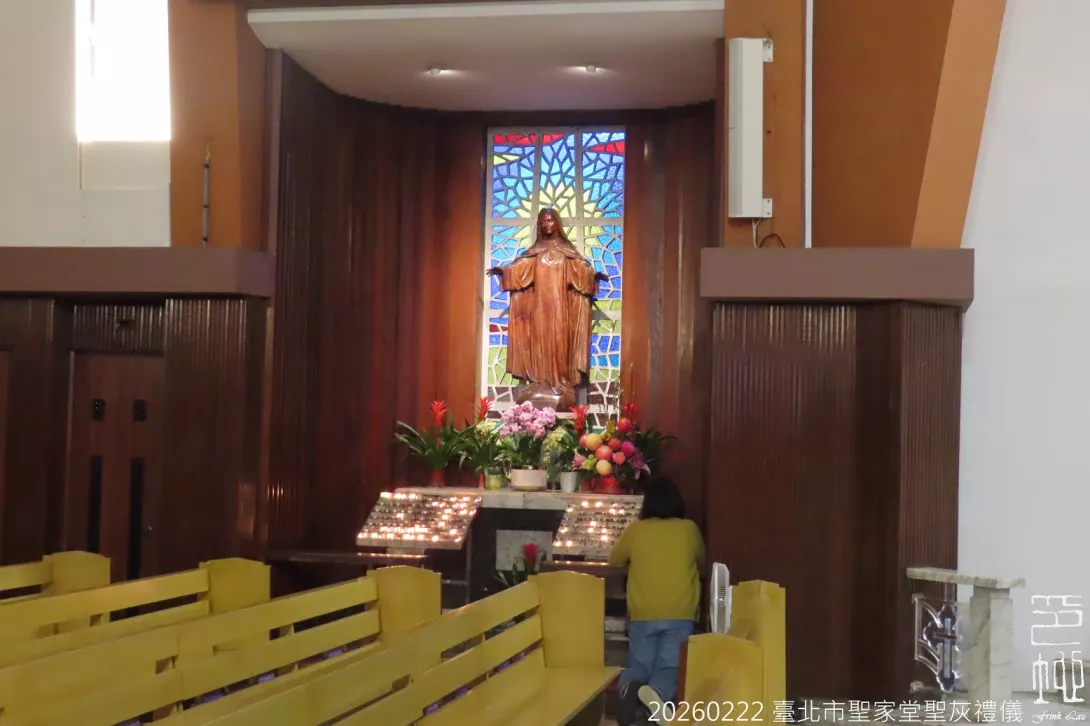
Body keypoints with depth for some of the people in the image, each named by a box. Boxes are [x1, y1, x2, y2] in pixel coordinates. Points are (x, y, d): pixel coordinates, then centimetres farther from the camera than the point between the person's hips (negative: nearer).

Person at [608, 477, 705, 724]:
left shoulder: (635, 530, 0)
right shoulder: (690, 529, 1)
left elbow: (615, 560, 18)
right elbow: (701, 562, 22)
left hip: (643, 615, 1)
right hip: (680, 615, 0)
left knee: (639, 665, 11)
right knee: (671, 667, 3)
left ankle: (631, 685, -25)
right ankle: (656, 692, -32)